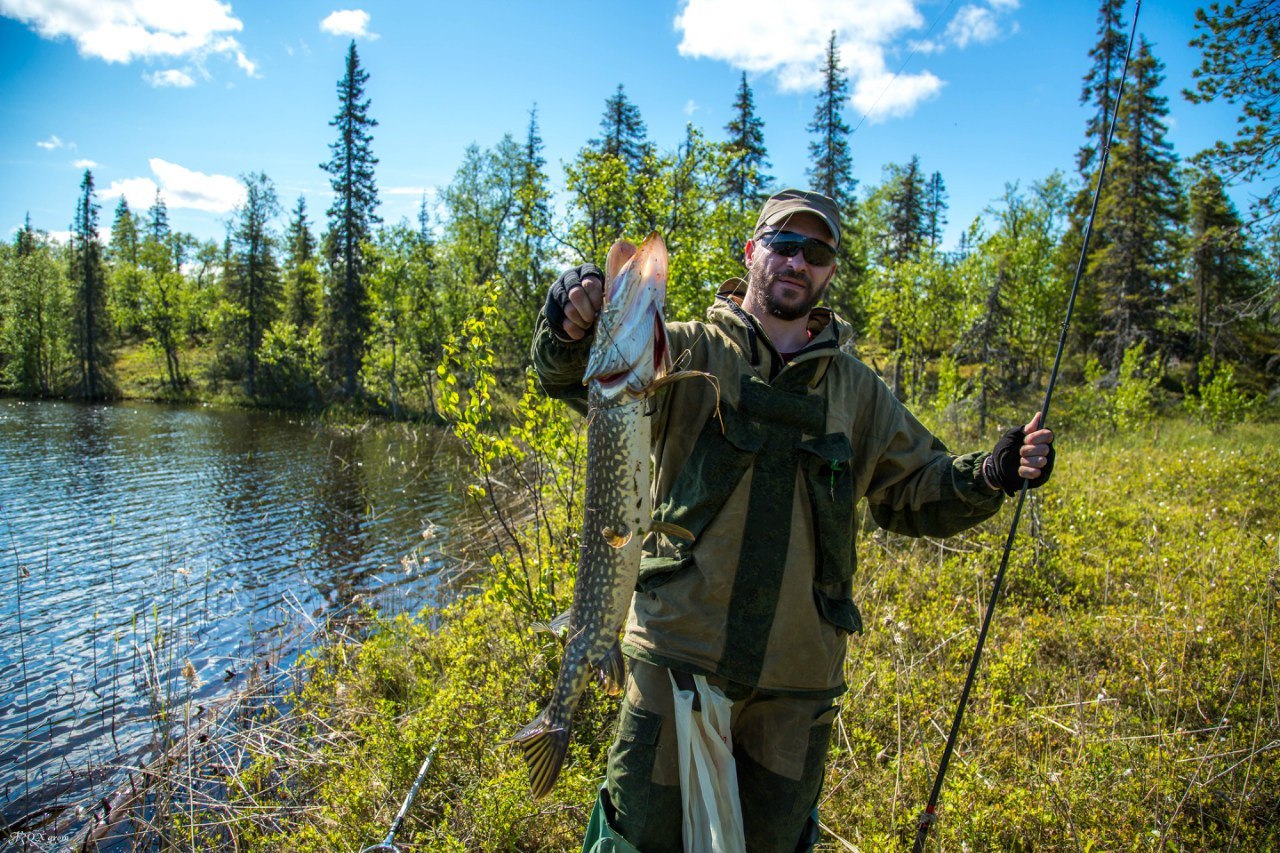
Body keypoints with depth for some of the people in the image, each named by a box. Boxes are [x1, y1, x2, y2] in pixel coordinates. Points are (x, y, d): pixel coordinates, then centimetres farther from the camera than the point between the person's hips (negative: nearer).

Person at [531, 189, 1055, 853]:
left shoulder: (857, 389, 8)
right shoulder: (687, 353, -2)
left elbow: (919, 493, 12)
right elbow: (576, 377, -12)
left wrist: (992, 474, -7)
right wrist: (572, 329, -34)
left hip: (798, 674, 3)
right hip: (680, 649, -3)